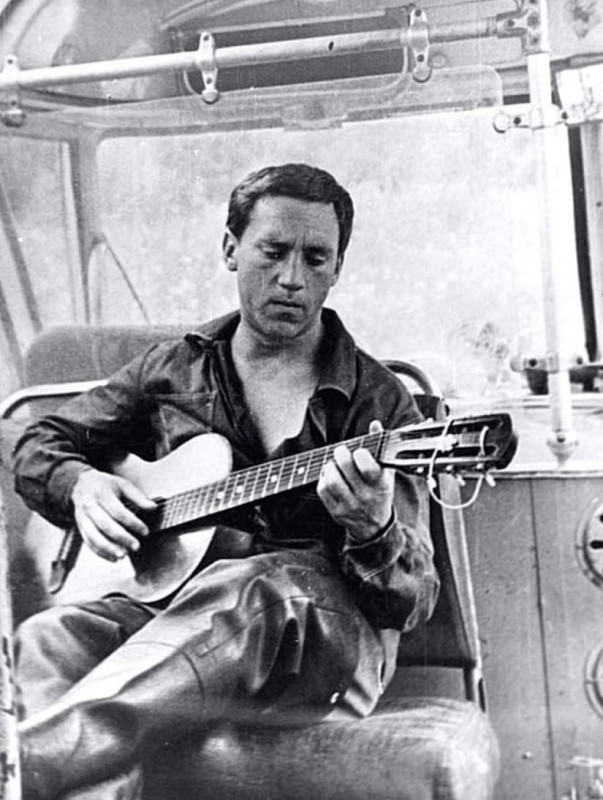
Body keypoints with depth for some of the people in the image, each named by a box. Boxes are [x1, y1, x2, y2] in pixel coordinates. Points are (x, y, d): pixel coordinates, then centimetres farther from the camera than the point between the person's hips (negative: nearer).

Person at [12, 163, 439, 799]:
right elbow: (39, 444, 26)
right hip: (168, 599, 4)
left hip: (327, 622, -3)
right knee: (48, 641, -30)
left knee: (241, 590, -39)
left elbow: (413, 600, 0)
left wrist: (373, 532, -25)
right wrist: (82, 485, 1)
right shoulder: (173, 369, 16)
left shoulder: (380, 404, 5)